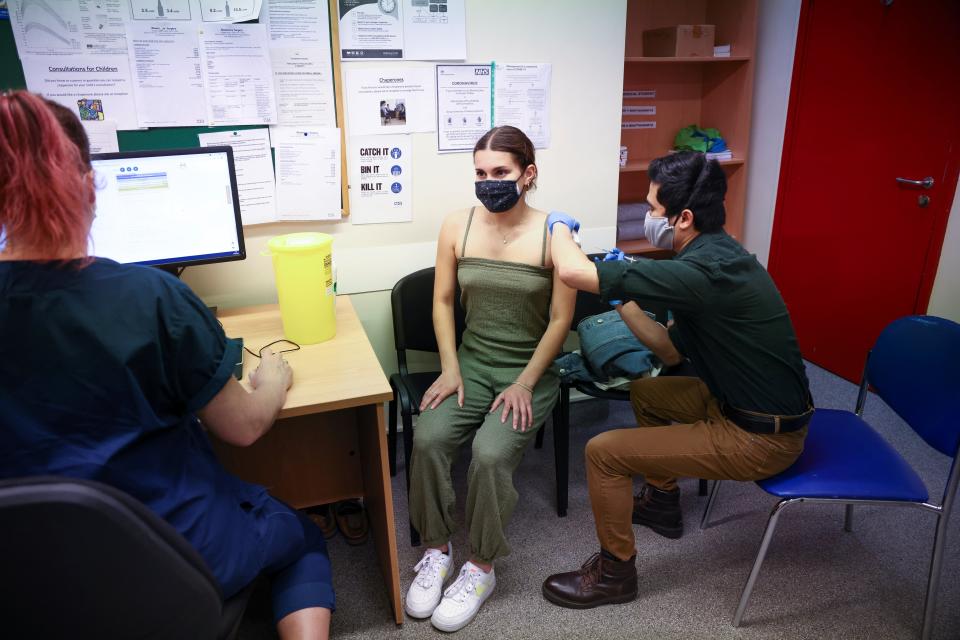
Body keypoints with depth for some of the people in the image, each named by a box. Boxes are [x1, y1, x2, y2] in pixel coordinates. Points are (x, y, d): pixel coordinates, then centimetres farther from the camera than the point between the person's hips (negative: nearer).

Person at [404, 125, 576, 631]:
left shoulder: (553, 234, -10)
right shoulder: (457, 226, -1)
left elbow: (560, 320, -8)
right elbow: (442, 301, 5)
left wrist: (524, 385, -13)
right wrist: (450, 369, -4)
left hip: (531, 369, -3)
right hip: (471, 363, 3)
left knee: (490, 453, -26)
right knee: (427, 439, -21)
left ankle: (480, 568, -2)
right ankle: (436, 549, 2)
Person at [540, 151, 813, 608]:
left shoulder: (704, 272, -29)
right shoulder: (718, 257, 3)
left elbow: (572, 272, -32)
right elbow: (672, 351, 9)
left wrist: (560, 225, -11)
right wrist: (622, 298, 4)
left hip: (760, 438, -10)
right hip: (743, 403, 10)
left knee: (603, 452, -10)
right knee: (645, 390, 24)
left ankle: (614, 572, 12)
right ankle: (662, 501, 39)